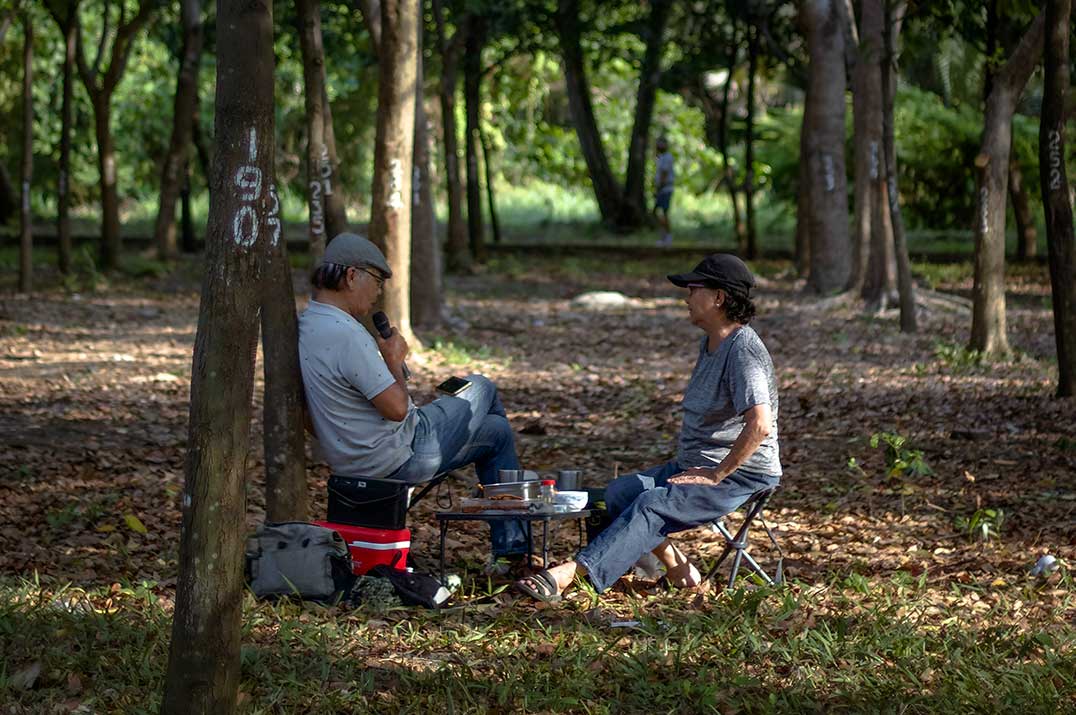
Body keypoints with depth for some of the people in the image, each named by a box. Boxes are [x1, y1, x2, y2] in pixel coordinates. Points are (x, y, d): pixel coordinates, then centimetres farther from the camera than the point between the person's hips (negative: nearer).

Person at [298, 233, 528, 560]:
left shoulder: (304, 325, 2)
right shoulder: (347, 335, -30)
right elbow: (397, 408, -28)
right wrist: (393, 359, -10)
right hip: (399, 461, -10)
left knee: (497, 432, 24)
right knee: (482, 388, 14)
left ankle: (511, 550, 33)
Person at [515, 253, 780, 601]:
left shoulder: (742, 349, -18)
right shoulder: (710, 342, 15)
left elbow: (759, 426, -28)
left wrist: (716, 474, -22)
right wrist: (685, 465, 13)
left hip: (740, 475, -10)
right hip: (695, 465, 10)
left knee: (652, 504, -29)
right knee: (618, 492, -9)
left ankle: (567, 574, -41)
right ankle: (677, 570, -13)